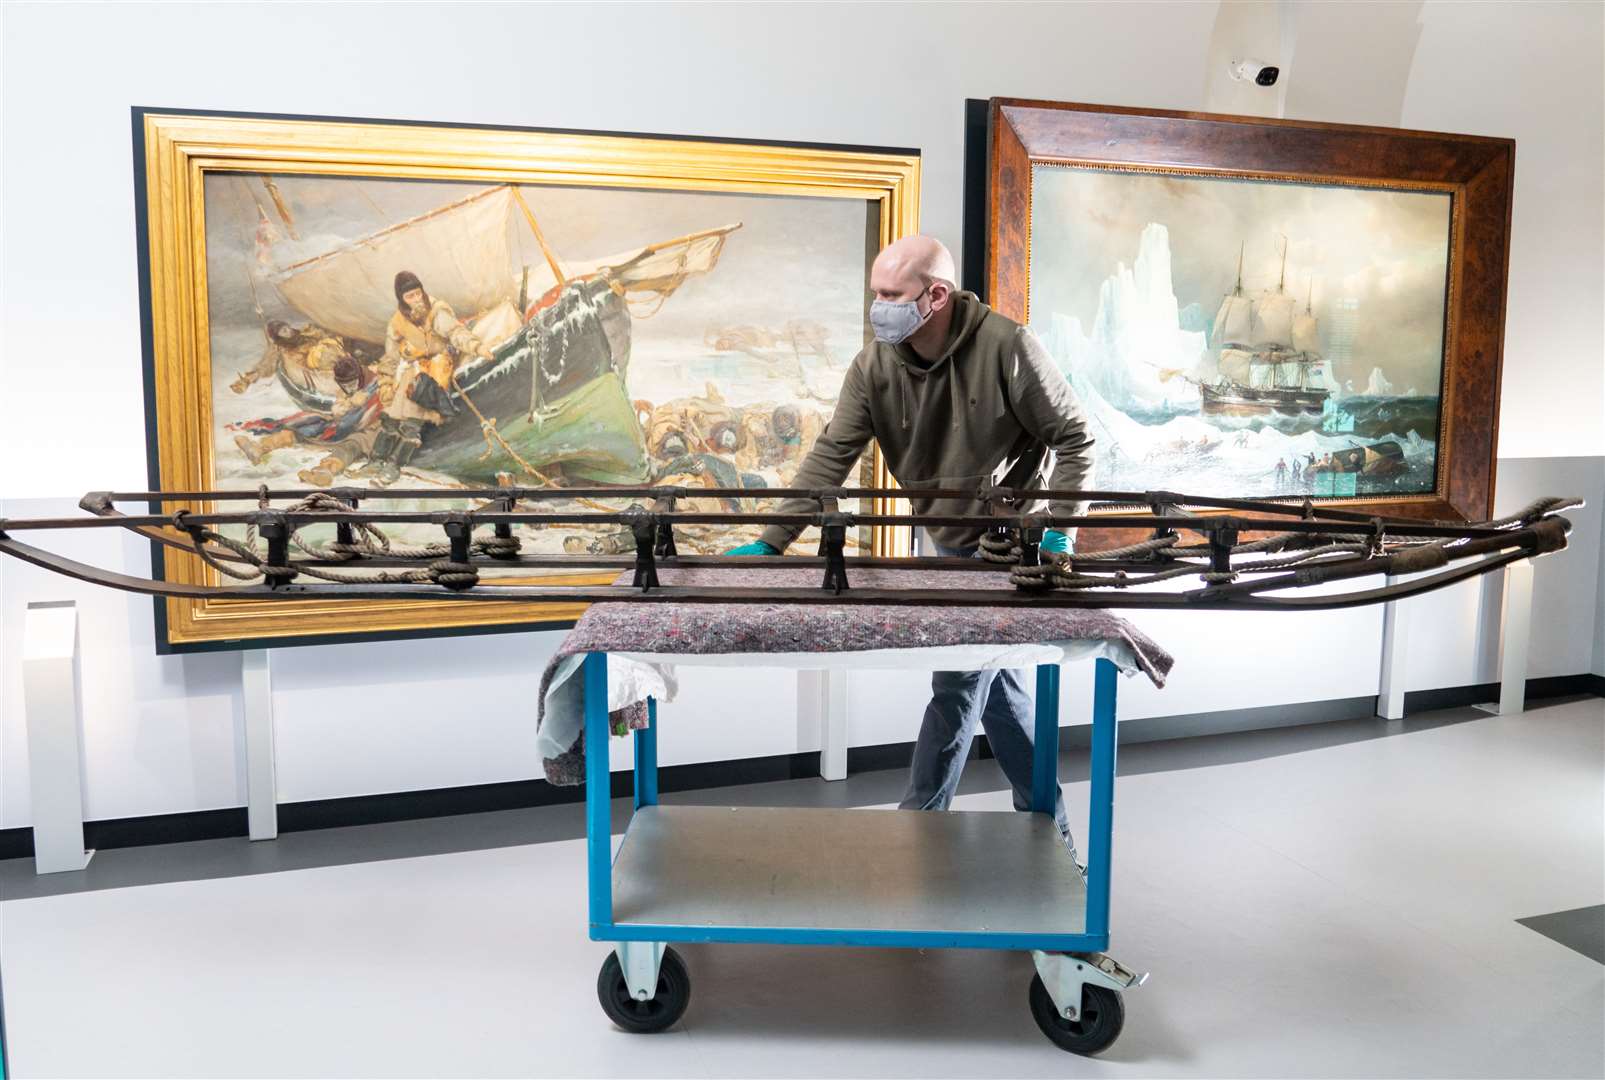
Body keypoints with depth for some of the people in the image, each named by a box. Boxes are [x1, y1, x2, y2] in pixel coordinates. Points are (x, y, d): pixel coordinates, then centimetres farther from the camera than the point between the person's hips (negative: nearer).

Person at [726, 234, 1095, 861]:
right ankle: (1047, 834, 30)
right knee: (994, 684, 13)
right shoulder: (874, 366, -8)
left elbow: (1072, 437, -10)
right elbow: (831, 456, -12)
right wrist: (771, 543, -19)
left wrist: (1059, 527, -18)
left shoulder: (1006, 347, -20)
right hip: (949, 546, 6)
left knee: (958, 685, -5)